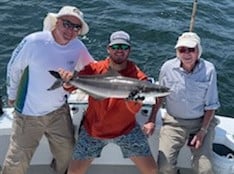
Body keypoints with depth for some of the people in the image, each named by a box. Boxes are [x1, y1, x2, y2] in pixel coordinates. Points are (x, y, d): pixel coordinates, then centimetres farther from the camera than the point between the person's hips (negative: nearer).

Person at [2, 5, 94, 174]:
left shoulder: (78, 47, -11)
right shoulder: (34, 42, -22)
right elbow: (14, 68, -7)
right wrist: (12, 95, 5)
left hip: (59, 111, 4)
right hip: (29, 114, -4)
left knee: (67, 153, 17)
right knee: (18, 160, 4)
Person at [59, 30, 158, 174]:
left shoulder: (138, 76, -13)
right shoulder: (94, 69, -10)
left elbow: (134, 109, -23)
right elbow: (71, 86, -19)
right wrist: (68, 81, -42)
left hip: (126, 130, 0)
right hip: (93, 130, 1)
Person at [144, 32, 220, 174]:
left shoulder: (208, 70, -14)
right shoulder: (168, 67, -11)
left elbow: (211, 105, -5)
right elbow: (160, 96, 6)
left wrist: (202, 131, -10)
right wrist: (152, 120, 6)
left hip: (201, 122, -1)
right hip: (173, 122, 1)